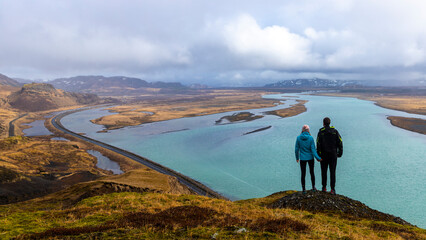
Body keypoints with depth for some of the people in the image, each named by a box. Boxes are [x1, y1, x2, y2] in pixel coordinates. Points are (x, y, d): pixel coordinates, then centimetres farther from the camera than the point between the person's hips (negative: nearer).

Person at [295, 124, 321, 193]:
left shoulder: (298, 138, -9)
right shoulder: (310, 138, -12)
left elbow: (296, 149, -3)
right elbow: (313, 149, -12)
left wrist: (297, 158, 11)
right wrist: (318, 158, -5)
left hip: (302, 159, 0)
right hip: (310, 158, 0)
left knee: (303, 174, 9)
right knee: (312, 172, 18)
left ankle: (304, 189, 14)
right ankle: (313, 187, 27)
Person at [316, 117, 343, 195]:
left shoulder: (320, 132, -6)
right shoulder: (335, 131, -1)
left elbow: (318, 144, -10)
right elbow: (340, 143, -3)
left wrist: (318, 155, -4)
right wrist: (340, 153, 6)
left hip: (324, 155, -1)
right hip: (333, 155, 1)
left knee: (324, 171, 12)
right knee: (332, 172, 4)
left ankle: (324, 187, 18)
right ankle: (332, 189, 2)